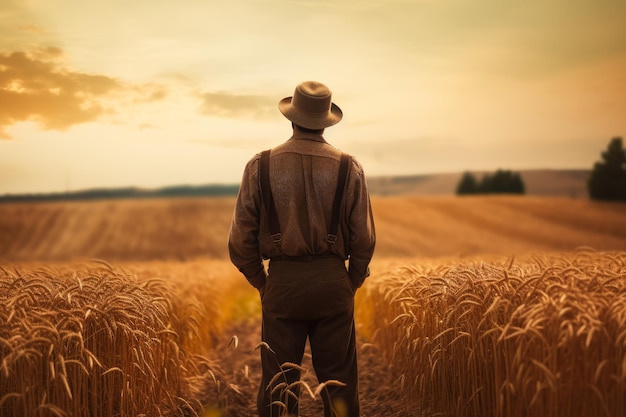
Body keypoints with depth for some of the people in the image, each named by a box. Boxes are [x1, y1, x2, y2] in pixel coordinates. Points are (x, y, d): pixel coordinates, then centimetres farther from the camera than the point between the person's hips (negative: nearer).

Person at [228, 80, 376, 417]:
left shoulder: (261, 166, -3)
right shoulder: (348, 168, -3)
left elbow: (241, 241, -1)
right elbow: (364, 239, -1)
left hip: (282, 283, 0)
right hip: (333, 281, 0)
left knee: (278, 386, 8)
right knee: (339, 384, 9)